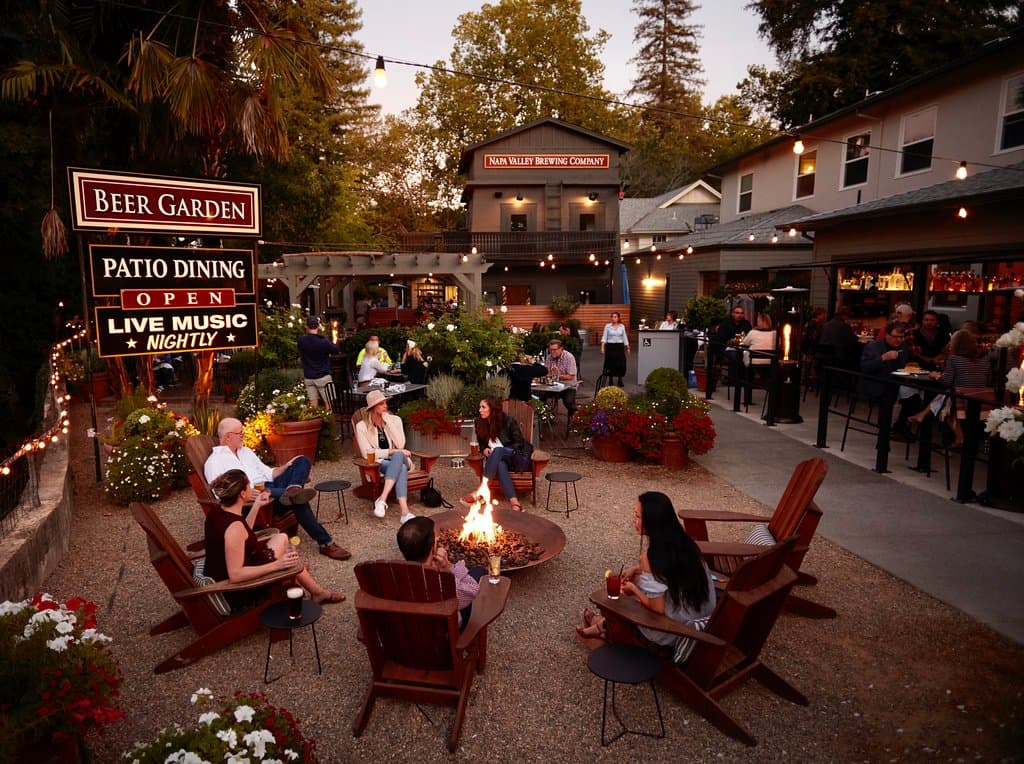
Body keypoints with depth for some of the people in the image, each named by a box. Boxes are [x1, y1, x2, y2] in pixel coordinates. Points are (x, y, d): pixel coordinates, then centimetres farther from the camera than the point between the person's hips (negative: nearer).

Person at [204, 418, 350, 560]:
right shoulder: (214, 461, -1)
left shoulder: (245, 451, 23)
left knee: (302, 461, -5)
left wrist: (286, 466, 5)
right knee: (297, 500, -31)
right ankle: (326, 543, -30)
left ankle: (292, 491, -39)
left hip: (271, 488, 8)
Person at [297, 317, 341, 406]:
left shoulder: (301, 340, -4)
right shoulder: (324, 342, -16)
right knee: (329, 404, 1)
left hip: (308, 378, 4)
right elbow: (337, 350, -2)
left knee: (313, 405, 8)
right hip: (323, 377, -4)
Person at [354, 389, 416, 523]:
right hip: (377, 464, -2)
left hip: (399, 459, 2)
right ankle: (405, 512, -48)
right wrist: (392, 451, -17)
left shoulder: (395, 420, 5)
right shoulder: (362, 426, -2)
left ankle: (382, 499, -46)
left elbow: (400, 445, -9)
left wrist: (388, 421, -12)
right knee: (401, 468, -35)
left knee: (399, 455, -37)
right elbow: (367, 453, -10)